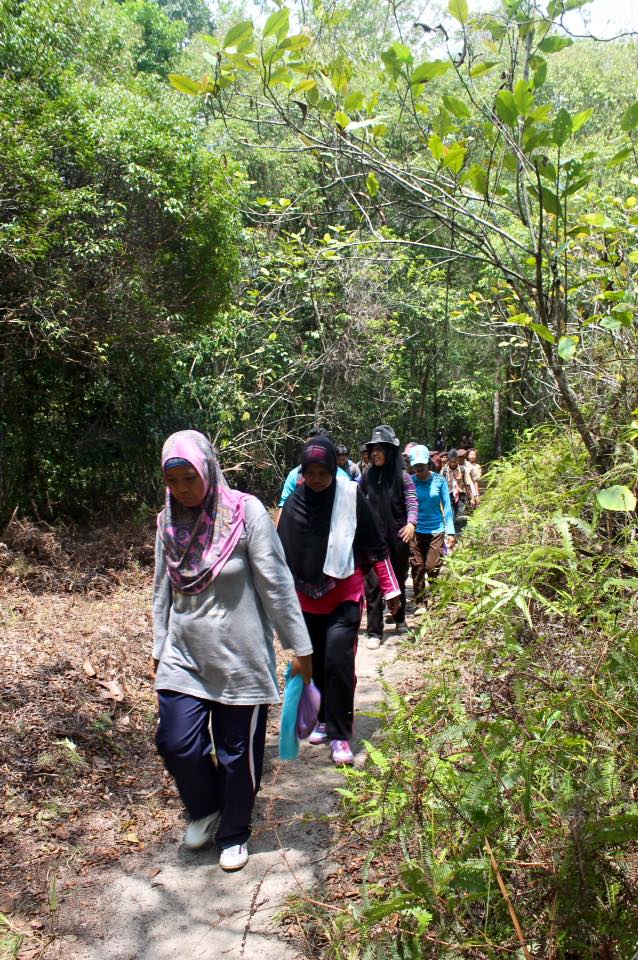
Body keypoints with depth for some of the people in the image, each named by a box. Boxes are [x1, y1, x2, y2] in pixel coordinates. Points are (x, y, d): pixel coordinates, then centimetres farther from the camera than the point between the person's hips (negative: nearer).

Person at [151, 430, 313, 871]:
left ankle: (234, 832, 34)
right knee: (177, 743, -2)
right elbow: (163, 590, 13)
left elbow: (277, 584, -11)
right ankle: (204, 808, 30)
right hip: (184, 657, 4)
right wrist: (158, 649, 16)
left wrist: (301, 647, -9)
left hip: (241, 658, -4)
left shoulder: (246, 512, -13)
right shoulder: (169, 521, 2)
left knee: (238, 753, 7)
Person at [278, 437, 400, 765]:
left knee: (338, 661, -13)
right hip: (307, 598, 4)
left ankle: (340, 735, 0)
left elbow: (375, 545, -4)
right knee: (314, 663, 12)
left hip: (345, 596, -3)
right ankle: (324, 719, 33)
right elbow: (281, 554, 6)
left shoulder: (350, 496, -9)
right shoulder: (294, 504, -2)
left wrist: (390, 588, -2)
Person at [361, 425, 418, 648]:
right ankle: (374, 632, 1)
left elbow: (412, 502, -8)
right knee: (373, 583, -6)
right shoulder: (368, 475, 3)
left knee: (398, 579, 16)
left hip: (397, 537, -1)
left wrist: (411, 523, -24)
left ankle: (400, 619, 38)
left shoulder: (402, 476, -4)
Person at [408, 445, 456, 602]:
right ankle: (419, 602, 19)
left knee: (432, 568, -5)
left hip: (436, 531, -1)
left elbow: (447, 506, -2)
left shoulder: (439, 480, -5)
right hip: (416, 531, 1)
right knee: (417, 568, 4)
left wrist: (450, 532, -5)